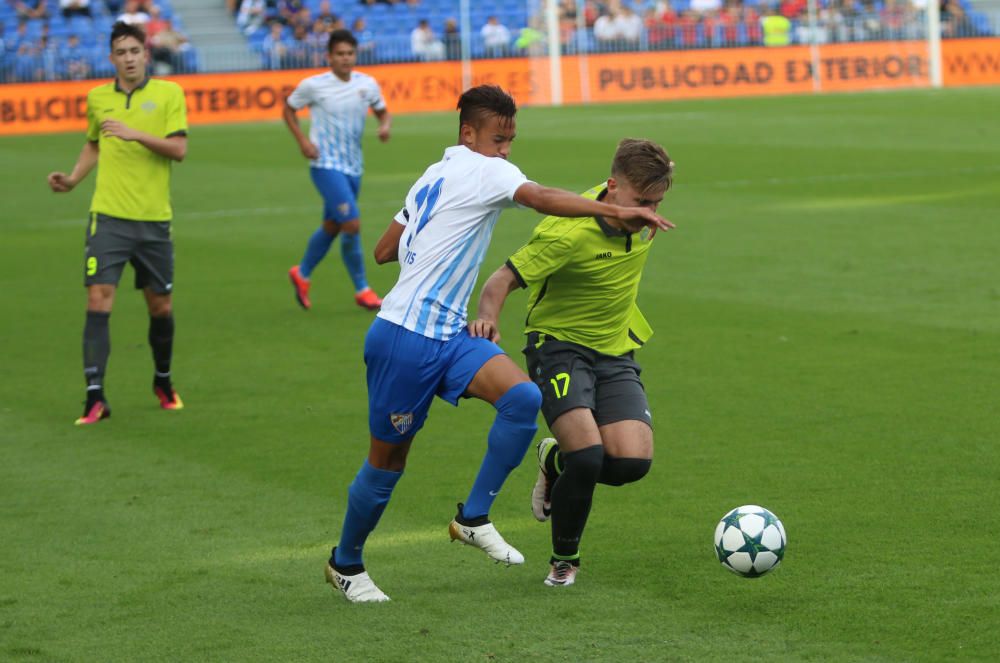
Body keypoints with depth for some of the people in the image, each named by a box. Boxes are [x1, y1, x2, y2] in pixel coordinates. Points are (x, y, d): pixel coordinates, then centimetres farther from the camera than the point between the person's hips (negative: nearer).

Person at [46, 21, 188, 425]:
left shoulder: (168, 93, 0)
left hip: (154, 219, -1)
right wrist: (72, 179, 10)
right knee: (98, 301, -12)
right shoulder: (97, 98, 9)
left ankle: (163, 382, 33)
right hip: (108, 216, 1)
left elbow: (179, 149, -9)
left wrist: (136, 134, -21)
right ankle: (95, 396, -13)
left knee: (161, 306, 9)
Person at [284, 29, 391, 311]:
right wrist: (302, 140, -8)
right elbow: (288, 110, 5)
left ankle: (302, 274, 39)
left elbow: (382, 111, 17)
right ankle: (362, 290, -1)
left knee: (331, 227, 17)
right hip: (326, 165, -6)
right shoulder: (313, 85, -10)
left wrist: (385, 125, -6)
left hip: (353, 166, 6)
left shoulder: (367, 84, 1)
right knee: (352, 225, -15)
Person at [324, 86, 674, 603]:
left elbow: (383, 251, 23)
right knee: (388, 458, 4)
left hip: (448, 336, 9)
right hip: (406, 339, -9)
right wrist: (616, 211, -34)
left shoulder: (434, 176, 17)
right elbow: (541, 198, -28)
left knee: (522, 397, -13)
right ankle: (345, 563, 23)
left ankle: (473, 520, -7)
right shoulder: (481, 171, -9)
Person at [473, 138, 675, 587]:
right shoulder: (568, 233, -25)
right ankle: (564, 559, 2)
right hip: (559, 346, -6)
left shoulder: (640, 216, -5)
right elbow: (502, 280, -23)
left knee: (634, 461, -15)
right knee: (589, 454, -25)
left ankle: (556, 461, 20)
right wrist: (488, 317, -42)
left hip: (616, 352, 6)